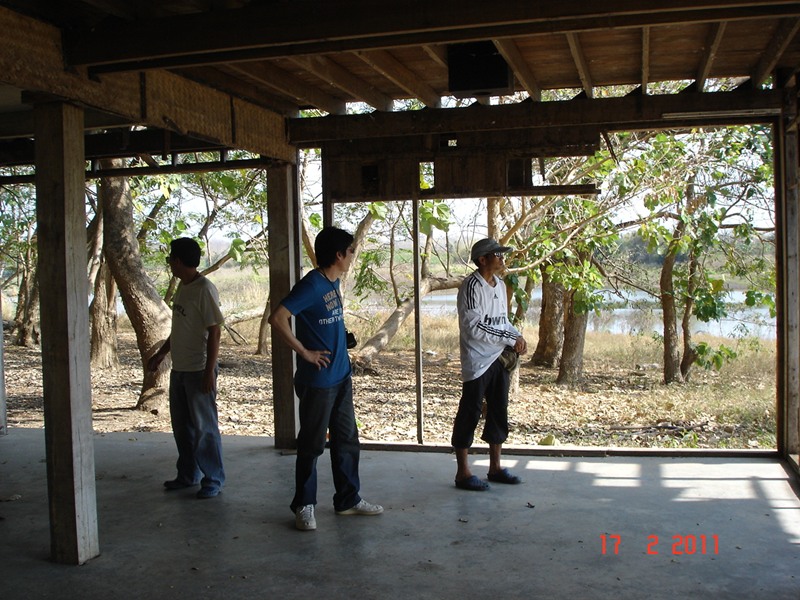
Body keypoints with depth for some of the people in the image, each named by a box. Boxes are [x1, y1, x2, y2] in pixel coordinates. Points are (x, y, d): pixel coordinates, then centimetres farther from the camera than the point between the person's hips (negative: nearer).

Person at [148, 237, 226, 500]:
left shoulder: (204, 289, -18)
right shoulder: (183, 287, 10)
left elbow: (214, 332, -20)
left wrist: (209, 372, -21)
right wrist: (161, 353, 24)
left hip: (198, 370, -9)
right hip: (179, 369, 9)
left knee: (204, 427, -1)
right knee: (182, 426, 16)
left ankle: (213, 480, 11)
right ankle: (188, 475, 30)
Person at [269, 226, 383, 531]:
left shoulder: (334, 283, 9)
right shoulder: (311, 285, -18)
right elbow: (277, 318, -26)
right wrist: (305, 352, -19)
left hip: (341, 377, 9)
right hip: (317, 380, -9)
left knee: (347, 440, 15)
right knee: (312, 445, 4)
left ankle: (348, 499, 28)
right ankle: (303, 505, 18)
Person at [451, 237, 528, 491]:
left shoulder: (500, 285, 12)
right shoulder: (471, 287, -16)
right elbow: (475, 327, -22)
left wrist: (519, 337, 0)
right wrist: (511, 339, -20)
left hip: (499, 359, 9)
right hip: (478, 362, -8)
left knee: (499, 413, 14)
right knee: (469, 415, -1)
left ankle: (495, 467, 26)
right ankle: (463, 473, 8)